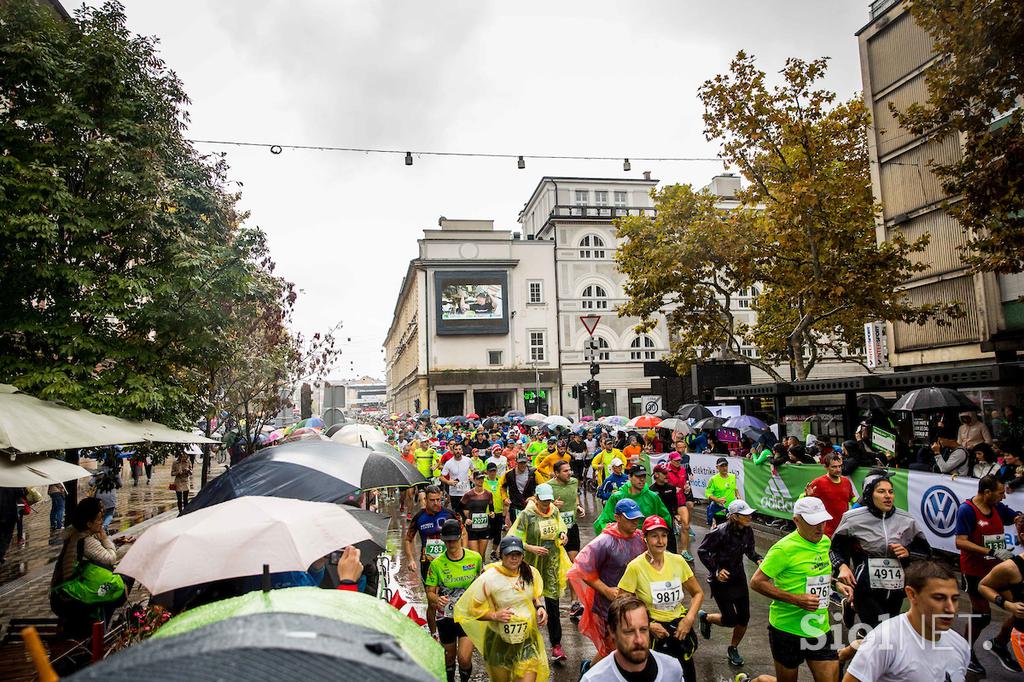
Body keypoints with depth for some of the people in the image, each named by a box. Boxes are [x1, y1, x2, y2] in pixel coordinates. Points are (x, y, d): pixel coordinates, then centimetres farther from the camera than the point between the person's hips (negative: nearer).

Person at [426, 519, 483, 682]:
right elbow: (430, 592, -8)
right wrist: (436, 599, -29)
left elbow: (482, 579, 11)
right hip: (445, 616, 1)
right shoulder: (437, 563, -12)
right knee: (449, 656, 16)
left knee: (464, 658, -11)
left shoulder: (475, 558, -9)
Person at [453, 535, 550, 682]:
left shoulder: (531, 573, -6)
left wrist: (540, 607, -5)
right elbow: (471, 608, -11)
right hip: (499, 641, -1)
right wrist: (495, 615, -22)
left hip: (528, 639, 2)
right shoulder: (489, 578, -17)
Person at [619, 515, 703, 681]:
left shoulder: (678, 561, -5)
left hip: (680, 626, 3)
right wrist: (647, 626, -17)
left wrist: (689, 619, -6)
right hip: (652, 630, -3)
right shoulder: (635, 567, -16)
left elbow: (698, 593, 7)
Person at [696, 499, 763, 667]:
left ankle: (733, 650, 31)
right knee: (730, 620, -3)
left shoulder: (748, 531, -8)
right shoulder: (721, 532, -26)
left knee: (744, 617, 7)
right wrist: (716, 570, -24)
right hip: (721, 579, -6)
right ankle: (705, 617, 29)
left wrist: (759, 559, -8)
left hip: (739, 577, 6)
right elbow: (702, 551, -17)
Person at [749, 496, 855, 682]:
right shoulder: (784, 548, -17)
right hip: (788, 630, -6)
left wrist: (836, 584, 6)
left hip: (821, 628, 6)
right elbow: (756, 582, -18)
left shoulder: (825, 541, 6)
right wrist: (796, 599, -23)